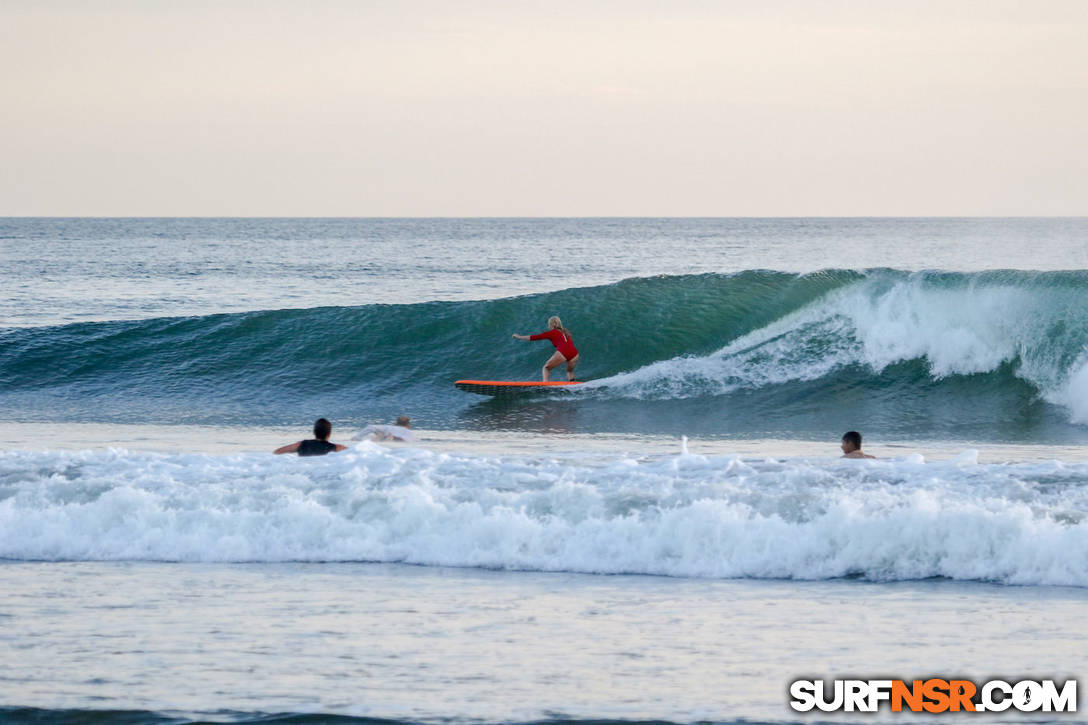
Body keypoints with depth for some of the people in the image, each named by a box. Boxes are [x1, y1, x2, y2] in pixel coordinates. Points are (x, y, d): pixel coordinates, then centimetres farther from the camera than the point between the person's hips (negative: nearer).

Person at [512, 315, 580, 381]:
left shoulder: (551, 333, 14)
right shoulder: (565, 333, 28)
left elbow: (534, 337, 19)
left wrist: (519, 337, 28)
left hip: (562, 353, -5)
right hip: (574, 353, 5)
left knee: (546, 368, 11)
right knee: (570, 371, 29)